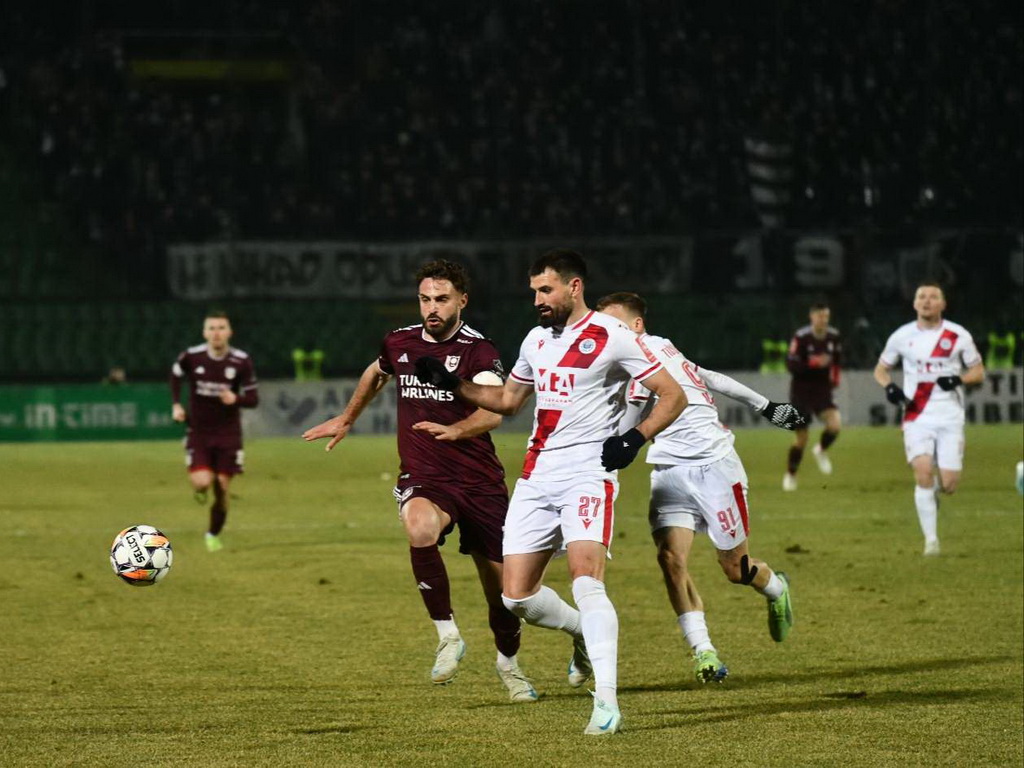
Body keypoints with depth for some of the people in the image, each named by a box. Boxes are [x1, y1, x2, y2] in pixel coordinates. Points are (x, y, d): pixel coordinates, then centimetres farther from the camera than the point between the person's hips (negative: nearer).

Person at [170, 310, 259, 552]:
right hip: (198, 432, -1)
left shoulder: (241, 361, -12)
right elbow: (175, 375, 12)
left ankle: (214, 534, 25)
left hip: (228, 434, 1)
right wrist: (176, 404, 1)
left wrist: (236, 399, -26)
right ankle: (199, 489, 22)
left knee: (222, 489, 1)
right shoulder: (191, 357, -11)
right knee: (202, 482, -18)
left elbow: (253, 399, -5)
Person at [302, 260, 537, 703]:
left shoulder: (477, 351, -9)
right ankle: (448, 636, -19)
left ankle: (508, 663, 37)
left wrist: (454, 430, -46)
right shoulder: (399, 343, 5)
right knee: (420, 529, -35)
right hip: (422, 478, 1)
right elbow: (375, 375, 30)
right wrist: (346, 421, 40)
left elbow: (493, 412, -27)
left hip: (479, 480, -1)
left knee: (501, 586, 4)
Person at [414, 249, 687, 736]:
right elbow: (507, 400, 30)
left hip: (587, 472, -7)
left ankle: (606, 701, -25)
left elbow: (673, 396, -5)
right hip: (537, 475, 7)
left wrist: (634, 439, -17)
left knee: (585, 577, -25)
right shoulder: (536, 339, 15)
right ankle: (587, 636, 31)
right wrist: (451, 384, 19)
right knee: (517, 595, 2)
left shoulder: (612, 338, -7)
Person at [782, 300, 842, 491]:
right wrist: (814, 363, -30)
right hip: (801, 391, -3)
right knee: (800, 439, 0)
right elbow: (791, 365, -21)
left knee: (835, 425, -21)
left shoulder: (833, 336, -1)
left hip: (823, 390, 3)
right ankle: (790, 475, 23)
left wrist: (835, 375, 7)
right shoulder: (801, 337, -16)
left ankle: (821, 450, 12)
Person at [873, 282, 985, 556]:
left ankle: (935, 490, 33)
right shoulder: (902, 336, 3)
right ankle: (931, 540, -8)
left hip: (950, 417, 0)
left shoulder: (958, 336, 1)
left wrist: (959, 379, -14)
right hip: (917, 417, 0)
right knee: (923, 473, -18)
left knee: (949, 484, -6)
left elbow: (978, 372, 8)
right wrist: (890, 387, -8)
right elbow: (881, 369, 15)